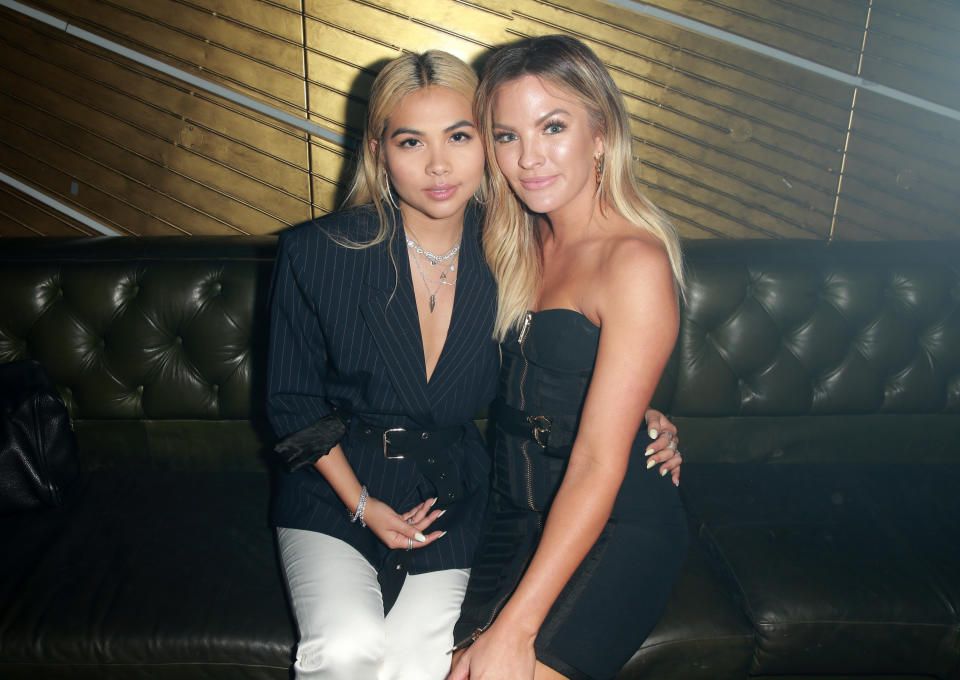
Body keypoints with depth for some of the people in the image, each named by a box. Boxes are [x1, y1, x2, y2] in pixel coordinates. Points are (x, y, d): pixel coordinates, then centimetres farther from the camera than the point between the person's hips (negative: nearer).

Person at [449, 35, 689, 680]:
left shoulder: (636, 262, -16)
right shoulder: (521, 244, 8)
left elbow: (598, 463, -19)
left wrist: (515, 627, -20)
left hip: (617, 530, -5)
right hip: (516, 517, 6)